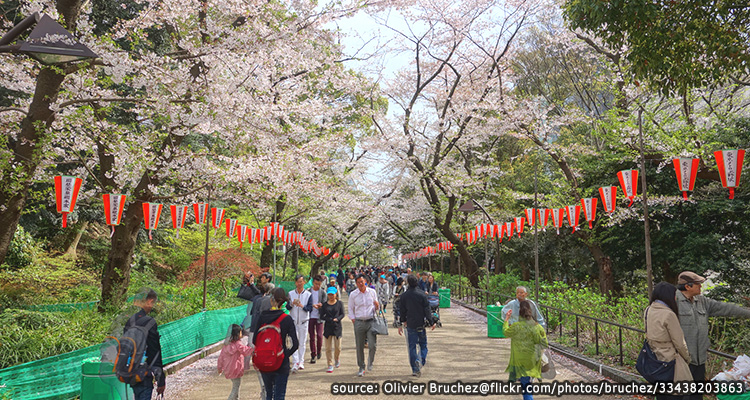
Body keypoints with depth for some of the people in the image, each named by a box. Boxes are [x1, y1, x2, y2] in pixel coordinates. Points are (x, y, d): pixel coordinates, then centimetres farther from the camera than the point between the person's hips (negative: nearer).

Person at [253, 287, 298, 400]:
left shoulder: (262, 317, -5)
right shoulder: (287, 319, -10)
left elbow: (254, 340, -2)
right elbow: (295, 344, -12)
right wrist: (286, 355, 4)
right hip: (281, 365, -2)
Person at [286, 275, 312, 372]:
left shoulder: (308, 294, 1)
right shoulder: (291, 293, 5)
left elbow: (310, 308, -5)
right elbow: (287, 307, 2)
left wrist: (302, 306, -22)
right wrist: (292, 304, -18)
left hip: (303, 321, 0)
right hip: (293, 320, 0)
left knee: (302, 343, 6)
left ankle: (301, 362, 17)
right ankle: (295, 363, -11)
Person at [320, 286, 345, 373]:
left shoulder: (339, 303, 3)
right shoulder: (325, 305, 5)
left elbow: (342, 314, 4)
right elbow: (321, 316, 3)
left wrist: (337, 319, -15)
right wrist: (329, 319, -14)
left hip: (337, 327, -1)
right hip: (328, 327, 1)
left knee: (338, 347, 1)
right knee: (328, 348, -1)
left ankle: (336, 360, 30)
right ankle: (330, 365, 8)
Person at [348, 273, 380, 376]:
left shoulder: (372, 292, 7)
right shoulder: (353, 294, 4)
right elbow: (350, 309, 11)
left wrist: (377, 306, -7)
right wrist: (353, 320, 0)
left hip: (371, 321, 0)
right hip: (359, 322, 0)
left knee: (373, 345, -8)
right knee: (359, 347, 4)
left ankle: (370, 362, 19)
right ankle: (361, 368, 19)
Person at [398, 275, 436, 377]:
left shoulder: (404, 296, -2)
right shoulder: (422, 294, -6)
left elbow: (401, 311, 2)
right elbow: (427, 310, -6)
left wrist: (401, 324, 11)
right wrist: (431, 322, 1)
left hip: (410, 325, 1)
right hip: (421, 324, -1)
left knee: (412, 346, 7)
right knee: (423, 344, 14)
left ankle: (415, 369, 4)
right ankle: (421, 360, -12)